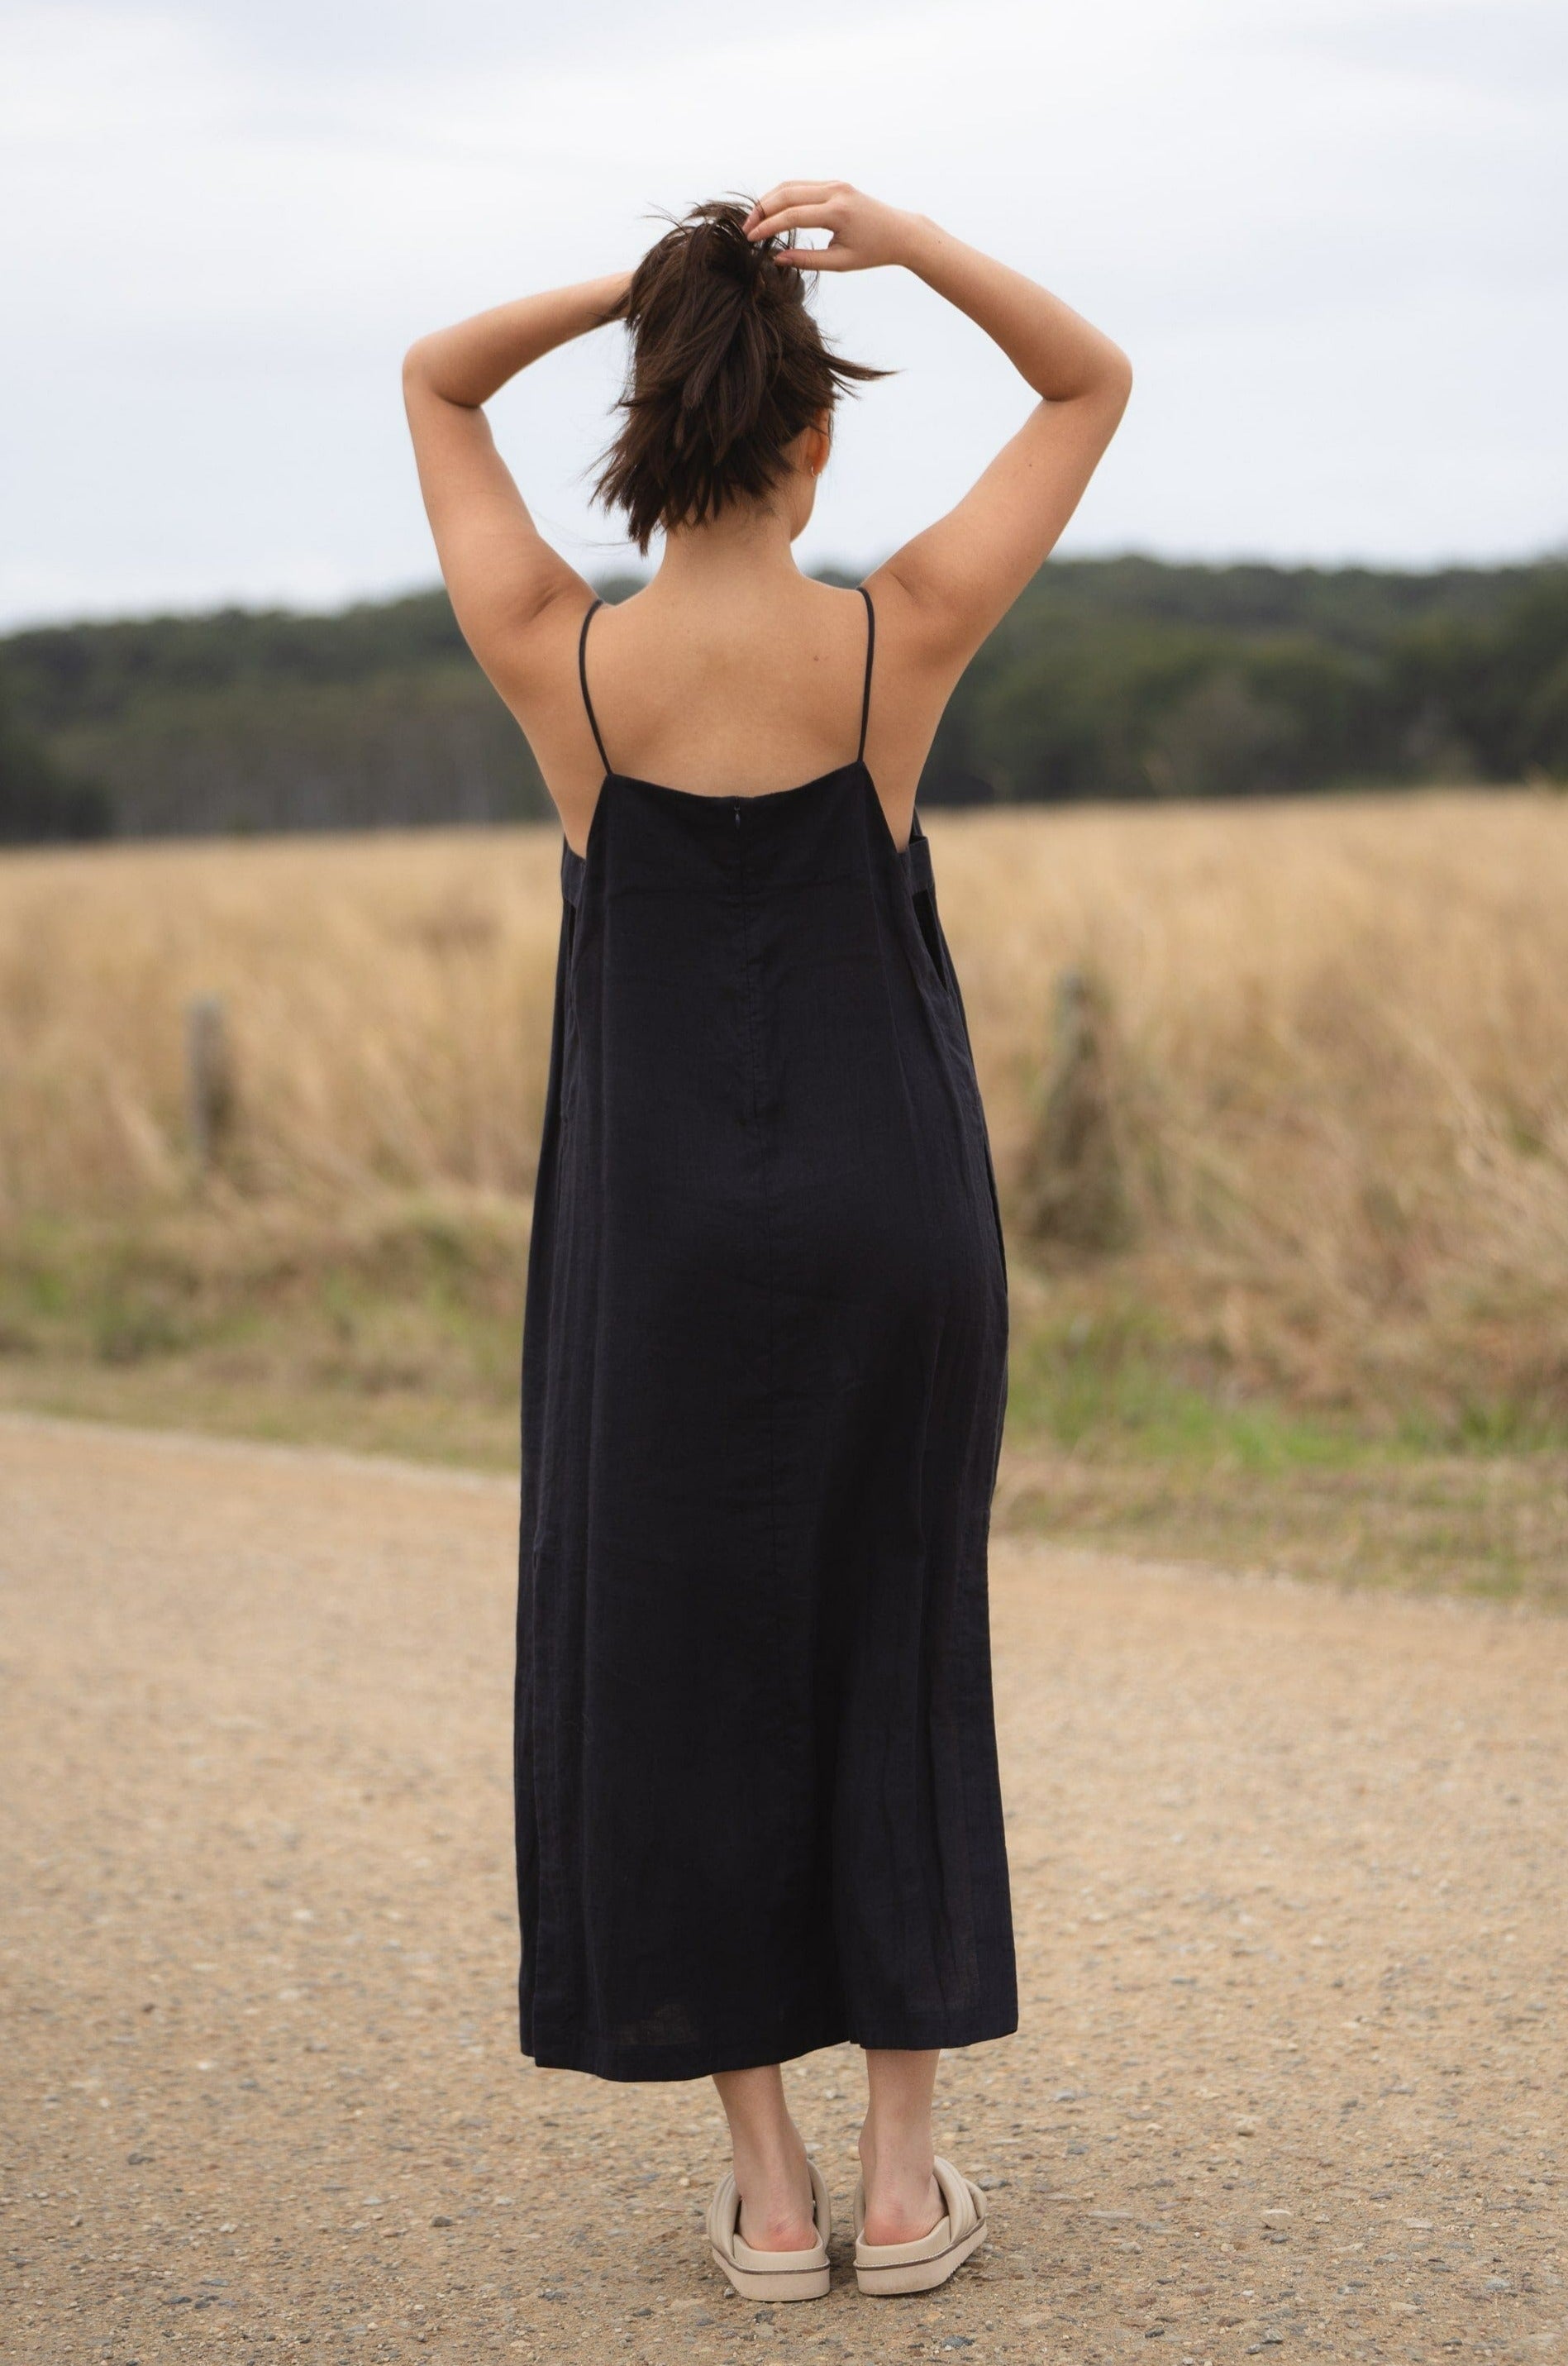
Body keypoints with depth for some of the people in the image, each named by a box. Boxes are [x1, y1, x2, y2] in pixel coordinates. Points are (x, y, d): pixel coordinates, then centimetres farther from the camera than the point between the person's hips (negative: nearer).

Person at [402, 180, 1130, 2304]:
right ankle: (903, 2180, 15)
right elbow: (1097, 385, 5)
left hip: (659, 1235, 0)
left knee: (678, 1678, 11)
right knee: (894, 1671, 13)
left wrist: (637, 285, -6)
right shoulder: (901, 636, -10)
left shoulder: (555, 658, -9)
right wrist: (906, 245, -8)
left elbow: (432, 382, 9)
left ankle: (767, 2186, 14)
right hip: (890, 1220, 0)